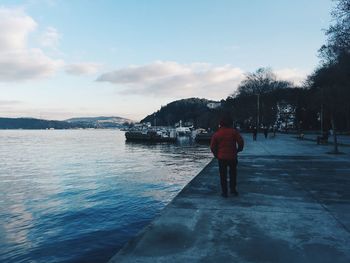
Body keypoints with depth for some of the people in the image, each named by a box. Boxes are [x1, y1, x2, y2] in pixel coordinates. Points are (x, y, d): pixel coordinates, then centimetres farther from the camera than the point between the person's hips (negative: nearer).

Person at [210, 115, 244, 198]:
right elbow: (241, 142, -9)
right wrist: (238, 150, 8)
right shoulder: (233, 132, -5)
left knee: (223, 175, 8)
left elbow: (212, 146, -3)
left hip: (221, 157, 0)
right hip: (232, 156, 0)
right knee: (233, 173, 19)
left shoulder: (217, 134, -2)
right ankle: (233, 189, 24)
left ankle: (224, 192, 11)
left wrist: (216, 155, 10)